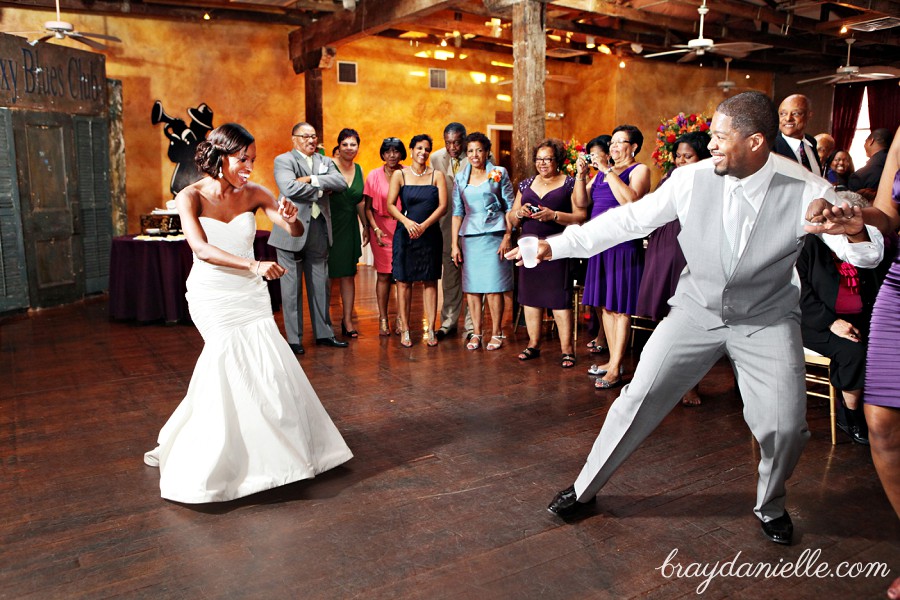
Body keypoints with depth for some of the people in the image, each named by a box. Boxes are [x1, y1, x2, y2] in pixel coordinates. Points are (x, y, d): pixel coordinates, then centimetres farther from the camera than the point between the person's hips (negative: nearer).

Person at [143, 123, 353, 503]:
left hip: (250, 293, 4)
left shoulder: (254, 194, -1)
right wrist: (253, 265, -38)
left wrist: (291, 218, -29)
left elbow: (296, 233, -4)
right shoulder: (191, 197, -9)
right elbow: (201, 249, -24)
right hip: (212, 296, -4)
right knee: (232, 370, -10)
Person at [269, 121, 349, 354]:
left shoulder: (325, 161, 14)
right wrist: (321, 190, -10)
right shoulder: (283, 160, -2)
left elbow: (341, 182, -4)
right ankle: (294, 339, 11)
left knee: (321, 286, 11)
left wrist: (311, 180, -14)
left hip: (318, 231, 5)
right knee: (291, 288, 2)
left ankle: (323, 334, 22)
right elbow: (289, 188, -20)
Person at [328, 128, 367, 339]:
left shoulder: (358, 169, 10)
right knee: (325, 274, 1)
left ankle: (347, 321, 14)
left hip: (349, 228, 5)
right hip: (329, 226, -5)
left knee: (348, 274, 7)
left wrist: (366, 226, 19)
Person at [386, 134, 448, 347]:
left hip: (430, 234, 1)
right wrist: (408, 222, -17)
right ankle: (404, 330, 7)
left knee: (430, 281, 2)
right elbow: (390, 205, -1)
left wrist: (424, 225, -14)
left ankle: (430, 330, 7)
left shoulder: (437, 175, 6)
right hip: (405, 234, -1)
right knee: (404, 282, 0)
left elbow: (443, 206, -2)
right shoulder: (399, 175, 4)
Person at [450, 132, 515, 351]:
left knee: (493, 287, -4)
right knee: (471, 287, 3)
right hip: (469, 237, 3)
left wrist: (507, 237, -8)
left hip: (493, 235, -3)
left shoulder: (499, 174, 3)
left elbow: (510, 207, 1)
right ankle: (476, 333, 11)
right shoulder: (461, 178, 11)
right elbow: (457, 212, 11)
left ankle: (496, 333, 6)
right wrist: (454, 244, 5)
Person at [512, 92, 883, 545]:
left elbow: (865, 254, -14)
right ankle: (584, 487, 15)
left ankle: (770, 506, 26)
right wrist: (555, 245, -12)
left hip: (767, 320, 0)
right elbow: (629, 219, -8)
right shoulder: (693, 178, -14)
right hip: (697, 311, 1)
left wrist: (856, 232, -41)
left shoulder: (805, 190, -16)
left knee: (785, 427, -10)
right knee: (640, 397, -6)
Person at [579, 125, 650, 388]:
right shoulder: (602, 173, 16)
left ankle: (615, 369, -1)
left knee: (620, 307, -4)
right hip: (600, 244, 7)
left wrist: (609, 172, -18)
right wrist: (581, 174, 0)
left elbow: (630, 200, -21)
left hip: (624, 245, -7)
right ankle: (613, 360, 22)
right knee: (604, 305, 11)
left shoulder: (640, 170, -3)